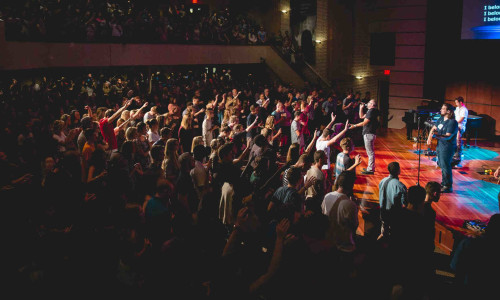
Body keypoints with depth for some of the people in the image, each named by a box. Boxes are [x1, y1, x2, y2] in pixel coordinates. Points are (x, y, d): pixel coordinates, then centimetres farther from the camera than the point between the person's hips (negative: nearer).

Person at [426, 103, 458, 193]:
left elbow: (448, 136, -25)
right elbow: (433, 128, 20)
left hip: (447, 147, -9)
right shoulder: (441, 119, 10)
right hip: (440, 145, 9)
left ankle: (448, 187, 2)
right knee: (442, 165, 17)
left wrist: (438, 135, -39)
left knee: (445, 166, -7)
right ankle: (444, 183, 31)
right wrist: (429, 137, 3)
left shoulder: (452, 122, -17)